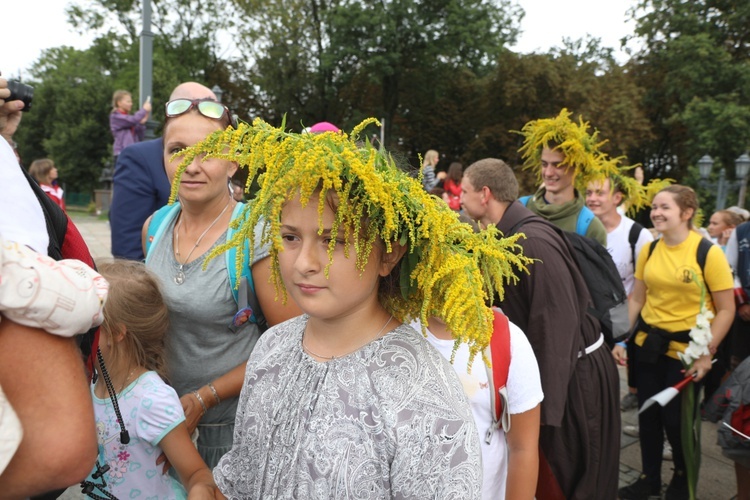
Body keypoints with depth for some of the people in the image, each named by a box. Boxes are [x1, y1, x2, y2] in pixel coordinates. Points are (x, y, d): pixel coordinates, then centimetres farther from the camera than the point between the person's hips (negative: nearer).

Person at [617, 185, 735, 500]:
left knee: (676, 418, 7)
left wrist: (707, 353, -15)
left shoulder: (709, 252, -13)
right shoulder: (649, 250, 1)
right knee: (648, 414, 12)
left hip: (687, 348, -4)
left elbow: (726, 310, -10)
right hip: (648, 343, 4)